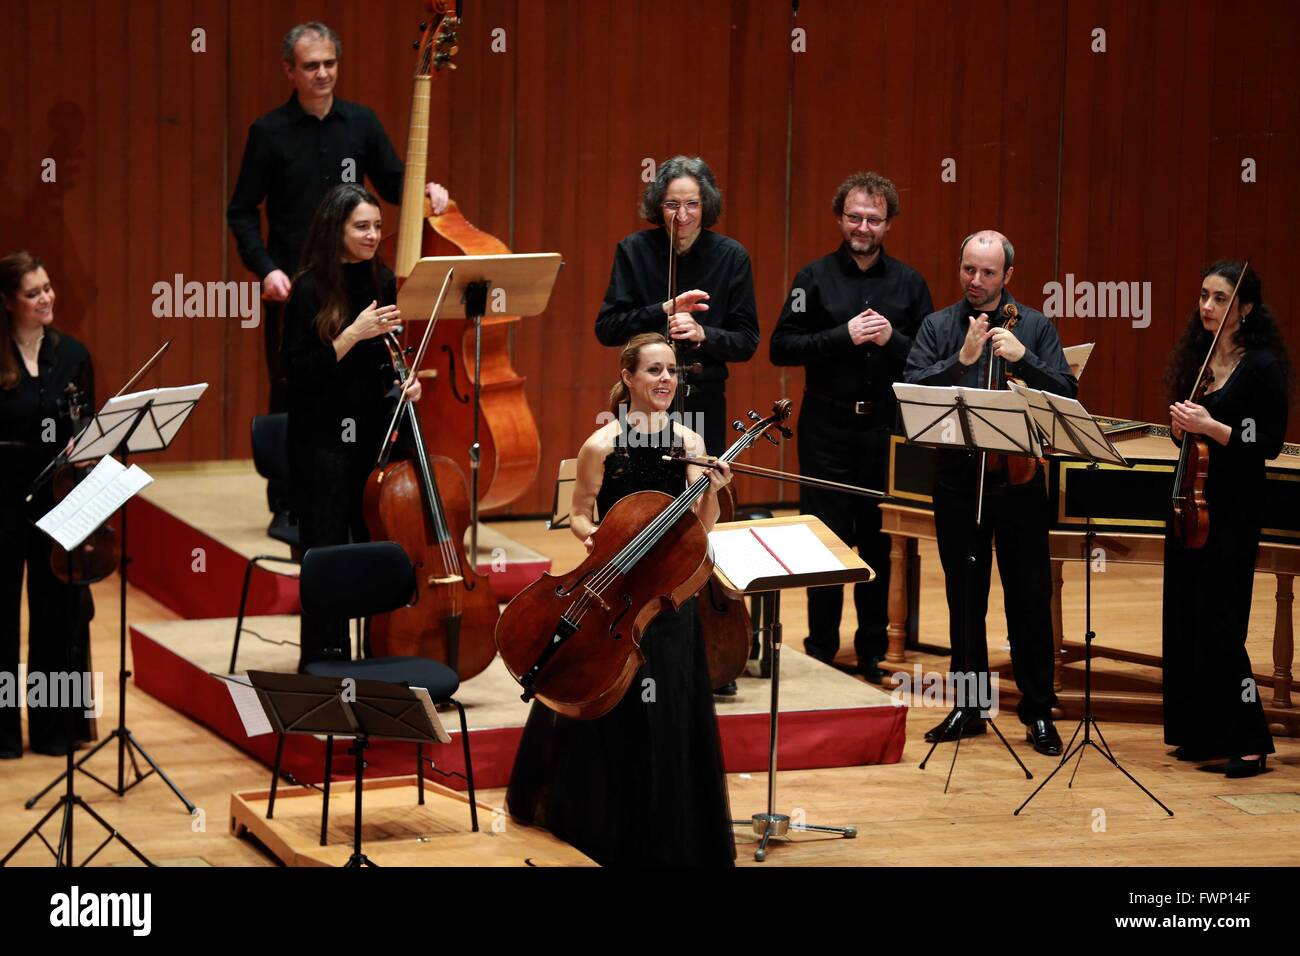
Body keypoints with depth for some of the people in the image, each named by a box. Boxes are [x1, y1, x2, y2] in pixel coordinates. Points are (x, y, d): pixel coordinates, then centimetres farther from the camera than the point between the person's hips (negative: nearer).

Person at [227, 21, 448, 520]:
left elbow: (392, 183, 13)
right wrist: (265, 268, -13)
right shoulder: (269, 132, -3)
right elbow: (242, 212, 0)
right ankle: (287, 507, 13)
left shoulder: (360, 122, 5)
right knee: (290, 397, 2)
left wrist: (424, 191, -9)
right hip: (292, 287, -2)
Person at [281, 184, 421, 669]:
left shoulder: (382, 281, 5)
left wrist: (404, 381, -1)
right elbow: (299, 372, -15)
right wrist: (353, 335, -23)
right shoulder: (310, 290, -11)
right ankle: (325, 662, 7)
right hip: (323, 441, -5)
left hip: (374, 433, 5)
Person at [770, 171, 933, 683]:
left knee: (879, 541, 6)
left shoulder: (908, 283, 7)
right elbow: (781, 348, -5)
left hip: (887, 427, 2)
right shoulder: (815, 278, 1)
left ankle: (872, 652, 16)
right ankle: (821, 651, 11)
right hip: (828, 426, -2)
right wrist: (844, 336, -15)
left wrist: (892, 340, -14)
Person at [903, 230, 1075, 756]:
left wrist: (1022, 357, -18)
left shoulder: (1034, 326, 4)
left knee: (1030, 597, 0)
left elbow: (1066, 393, -4)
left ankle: (1038, 712, 8)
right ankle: (969, 706, 19)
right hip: (957, 480, 2)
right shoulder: (938, 326, 6)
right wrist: (962, 359, -17)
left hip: (1018, 480, -1)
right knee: (964, 598, 9)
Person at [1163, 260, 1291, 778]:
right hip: (1189, 500, 7)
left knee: (1218, 623, -9)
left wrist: (1211, 427, -22)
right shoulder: (1196, 357, 9)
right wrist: (1180, 427, -4)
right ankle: (1200, 733, 17)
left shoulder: (1263, 366, -10)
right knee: (1184, 617, 8)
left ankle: (1247, 742, -3)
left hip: (1233, 508, -7)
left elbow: (1269, 444, -13)